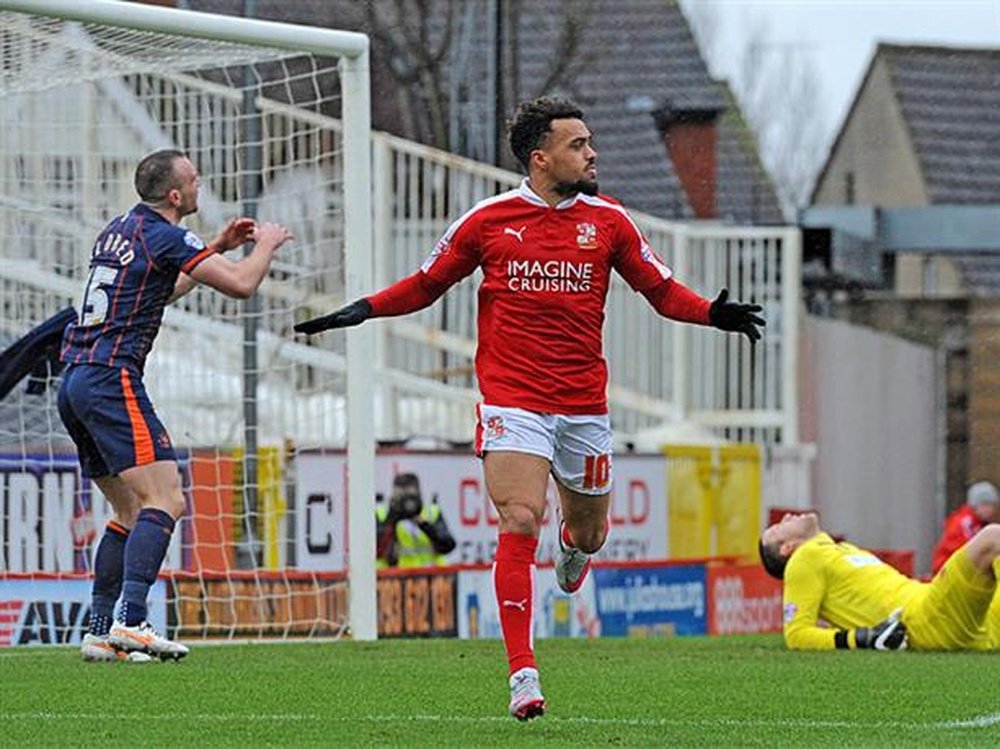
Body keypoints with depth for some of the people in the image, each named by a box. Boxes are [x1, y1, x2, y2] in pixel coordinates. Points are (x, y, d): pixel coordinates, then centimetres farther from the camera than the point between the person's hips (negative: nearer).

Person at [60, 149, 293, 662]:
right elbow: (241, 284, -11)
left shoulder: (121, 229, 19)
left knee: (131, 512, 14)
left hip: (74, 382, 10)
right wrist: (267, 244, 8)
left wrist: (217, 247, 33)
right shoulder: (165, 237, -8)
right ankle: (131, 621, -28)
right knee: (164, 500, -15)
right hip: (111, 380, -10)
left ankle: (99, 632, 8)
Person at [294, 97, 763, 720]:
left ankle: (574, 546, 54)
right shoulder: (488, 221, 0)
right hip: (513, 404, -3)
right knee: (520, 526, -16)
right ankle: (523, 674, -15)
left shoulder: (608, 221, 5)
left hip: (585, 407, 3)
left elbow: (663, 290, 9)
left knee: (589, 533, 13)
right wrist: (363, 310, -3)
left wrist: (713, 314, -10)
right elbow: (426, 285, 12)